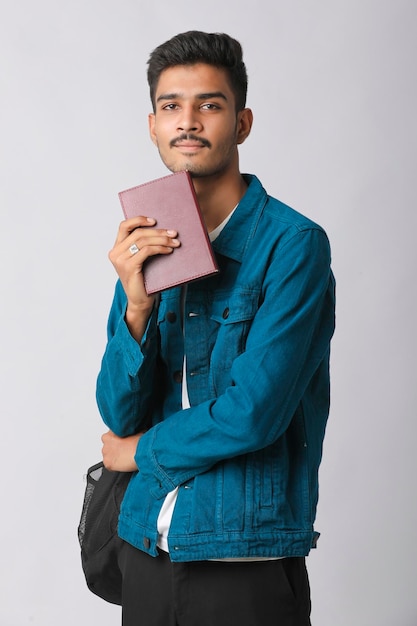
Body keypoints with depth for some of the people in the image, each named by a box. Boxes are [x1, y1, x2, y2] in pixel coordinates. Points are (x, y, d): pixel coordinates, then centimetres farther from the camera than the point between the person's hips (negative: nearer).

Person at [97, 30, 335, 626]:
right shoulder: (145, 249, 5)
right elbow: (120, 414, 1)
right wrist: (136, 307, -16)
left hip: (247, 559, -5)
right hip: (147, 547, 5)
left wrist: (142, 449, -3)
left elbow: (254, 412, -18)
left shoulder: (293, 244, -12)